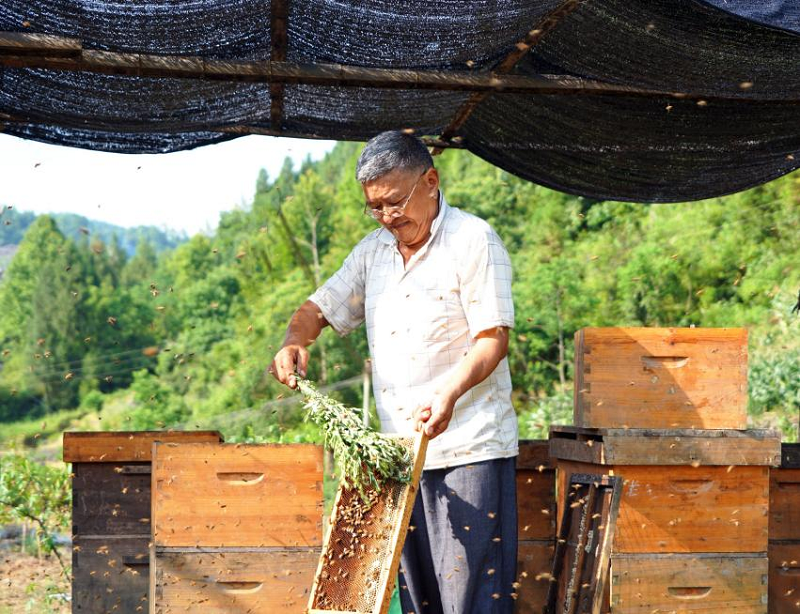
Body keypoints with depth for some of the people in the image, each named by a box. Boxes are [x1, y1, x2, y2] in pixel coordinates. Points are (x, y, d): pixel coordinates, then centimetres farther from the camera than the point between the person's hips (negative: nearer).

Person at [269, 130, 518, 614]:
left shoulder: (474, 240, -5)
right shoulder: (373, 251, 15)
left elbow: (492, 338, -12)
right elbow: (321, 308, 20)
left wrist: (450, 393, -28)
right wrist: (296, 341, -3)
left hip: (469, 447, -6)